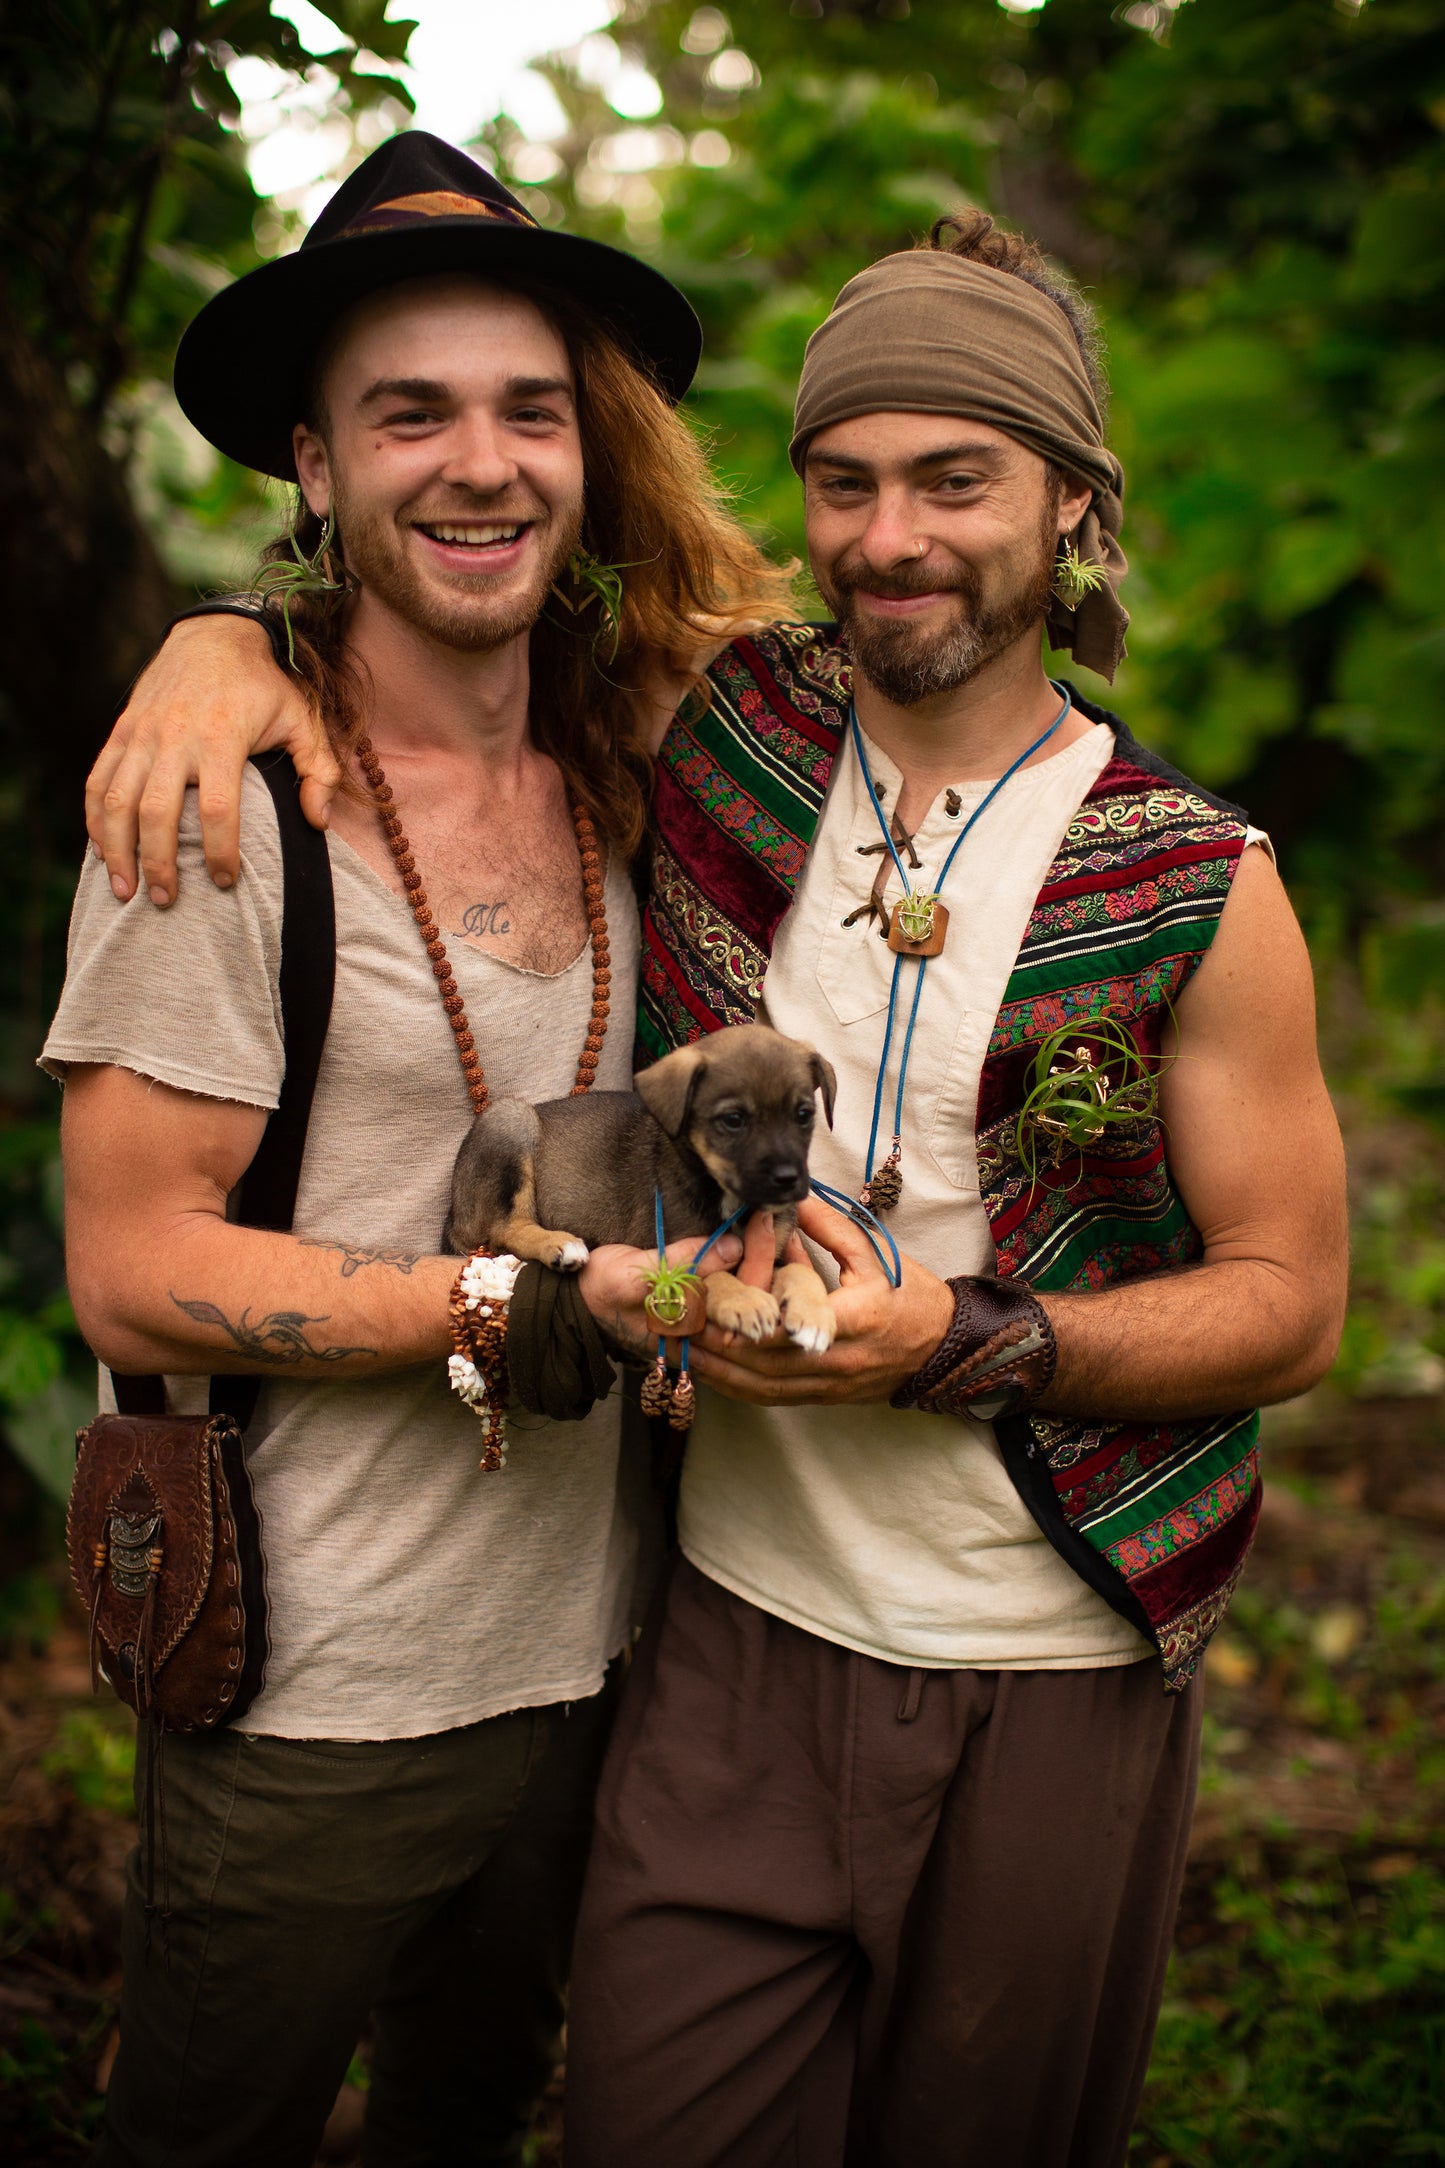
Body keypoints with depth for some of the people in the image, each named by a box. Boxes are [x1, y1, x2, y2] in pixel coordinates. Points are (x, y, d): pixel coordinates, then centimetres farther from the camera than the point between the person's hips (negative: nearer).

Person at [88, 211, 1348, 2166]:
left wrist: (950, 1342, -17)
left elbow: (1291, 1300, -3)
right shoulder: (725, 734, -2)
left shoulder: (1202, 886, -6)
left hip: (1057, 1690, 0)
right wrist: (230, 641, -10)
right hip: (741, 1641, 1)